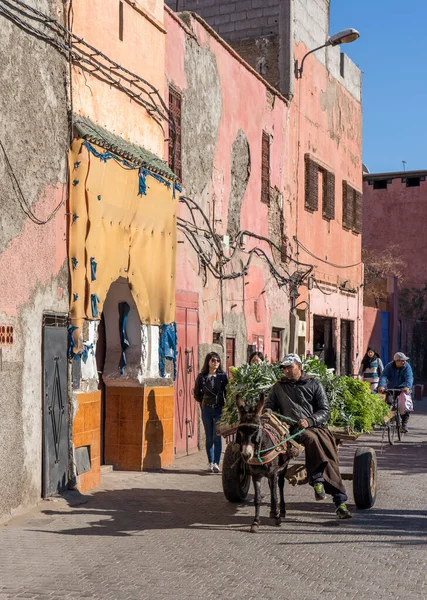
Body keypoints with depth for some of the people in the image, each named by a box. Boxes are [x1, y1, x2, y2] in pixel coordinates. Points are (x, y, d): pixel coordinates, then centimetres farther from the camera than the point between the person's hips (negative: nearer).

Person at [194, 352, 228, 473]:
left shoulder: (223, 376, -1)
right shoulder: (202, 376, 1)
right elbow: (197, 393, 13)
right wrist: (203, 402, 7)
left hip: (219, 409, -1)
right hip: (207, 409, 1)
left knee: (217, 437, -10)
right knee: (209, 438, 6)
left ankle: (216, 463, -13)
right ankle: (211, 464, 13)